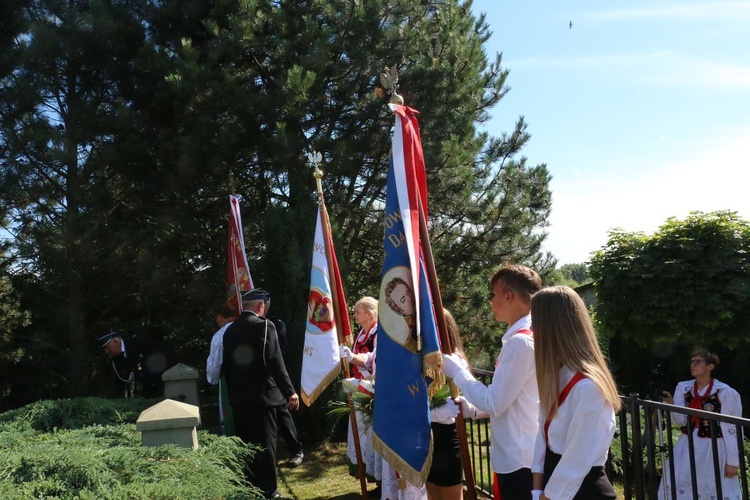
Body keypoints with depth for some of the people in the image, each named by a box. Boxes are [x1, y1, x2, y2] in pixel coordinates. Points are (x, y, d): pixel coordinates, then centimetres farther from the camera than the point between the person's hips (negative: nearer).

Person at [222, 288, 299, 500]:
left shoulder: (230, 330, 9)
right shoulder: (264, 325, -11)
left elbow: (226, 366, 13)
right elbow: (275, 362, -19)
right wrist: (290, 391, -16)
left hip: (238, 397, 7)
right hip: (261, 395, -7)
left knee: (245, 444, 14)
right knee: (264, 444, 2)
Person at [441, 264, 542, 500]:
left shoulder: (520, 342, -21)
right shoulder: (530, 336, 10)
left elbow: (493, 403, -19)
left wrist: (456, 370, -9)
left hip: (518, 460, -9)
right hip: (520, 455, 9)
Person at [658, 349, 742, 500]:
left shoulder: (725, 393, -10)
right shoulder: (683, 388, 3)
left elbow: (732, 430, -9)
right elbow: (680, 421, -2)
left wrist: (733, 461, -10)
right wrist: (671, 404, -20)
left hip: (714, 450, -4)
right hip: (687, 448, 4)